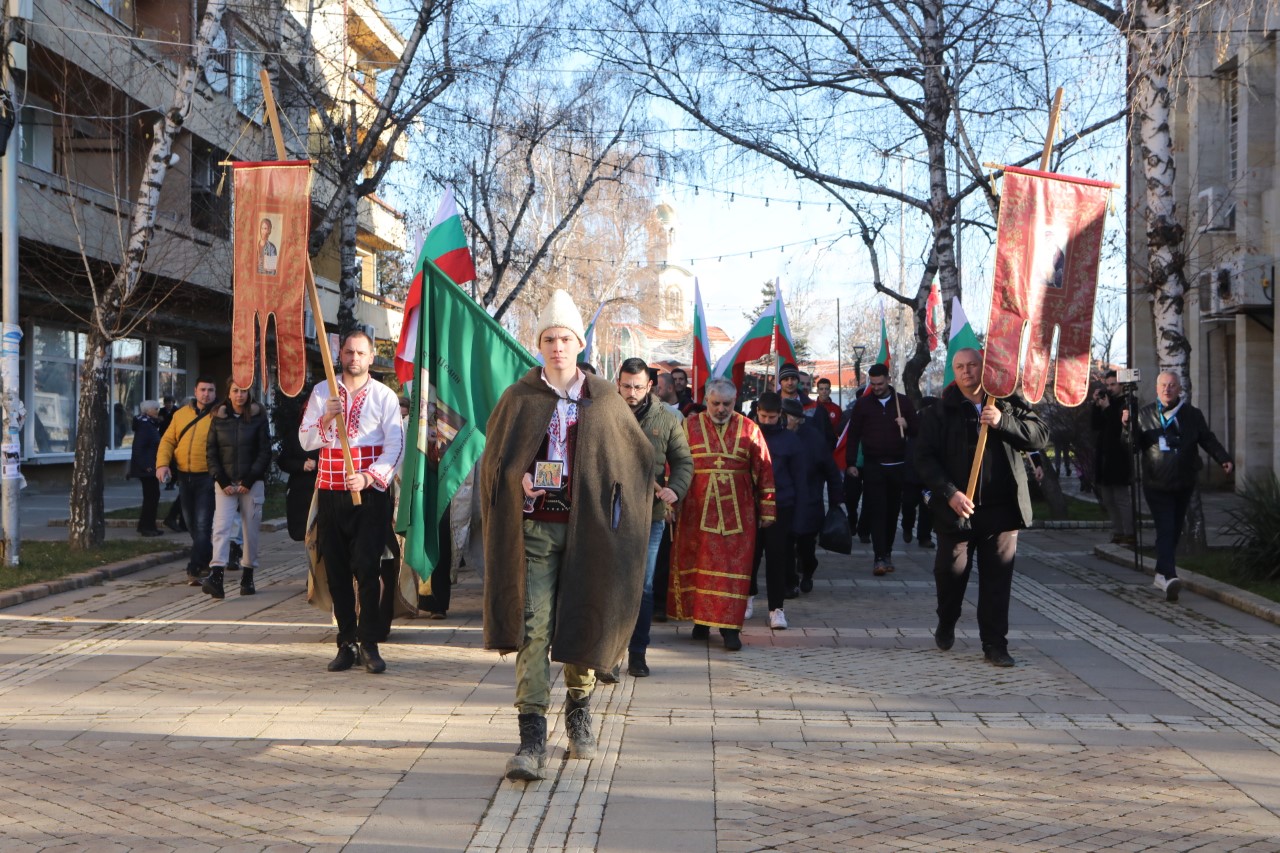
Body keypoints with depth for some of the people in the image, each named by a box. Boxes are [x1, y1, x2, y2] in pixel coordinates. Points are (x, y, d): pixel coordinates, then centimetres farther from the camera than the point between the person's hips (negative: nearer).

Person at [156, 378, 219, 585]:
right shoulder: (181, 414, 10)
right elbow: (167, 440, 11)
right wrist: (162, 463, -4)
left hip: (207, 478, -5)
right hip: (184, 477, 6)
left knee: (203, 525, -10)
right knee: (192, 524, 15)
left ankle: (195, 570, -10)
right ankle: (207, 560, 31)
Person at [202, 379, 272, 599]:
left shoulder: (258, 417, 3)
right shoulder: (219, 418, 7)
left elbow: (265, 452, 0)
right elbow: (211, 451, 6)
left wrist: (249, 481, -8)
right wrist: (222, 481, -5)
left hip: (252, 484, 0)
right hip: (225, 483, 0)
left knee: (250, 530, 3)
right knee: (221, 527, -13)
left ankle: (247, 577, 14)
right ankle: (216, 576, -23)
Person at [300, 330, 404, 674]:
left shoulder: (384, 396, 4)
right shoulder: (322, 392, 10)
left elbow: (395, 446, -3)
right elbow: (306, 441, 6)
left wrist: (369, 477, -17)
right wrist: (325, 419, -14)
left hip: (370, 492, -3)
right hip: (330, 493, 3)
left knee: (367, 568, -9)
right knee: (337, 570, 4)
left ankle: (369, 643, -3)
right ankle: (346, 643, 12)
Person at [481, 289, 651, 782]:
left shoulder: (604, 400, 7)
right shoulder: (519, 398, 6)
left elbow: (640, 454, 12)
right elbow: (493, 459, 9)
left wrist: (611, 510, 1)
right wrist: (517, 479, -13)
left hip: (585, 530, 1)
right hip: (534, 528, -1)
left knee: (582, 624, 8)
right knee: (532, 627, -10)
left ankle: (579, 713, 31)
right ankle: (532, 739, -12)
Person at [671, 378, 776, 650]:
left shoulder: (749, 430, 4)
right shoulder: (689, 427, 4)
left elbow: (764, 471, 6)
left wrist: (767, 510, 5)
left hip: (737, 512, 0)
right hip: (696, 511, 0)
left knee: (734, 567, -2)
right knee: (696, 565, 5)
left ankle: (729, 627, 1)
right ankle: (701, 620, 18)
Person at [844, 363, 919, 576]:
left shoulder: (902, 402, 7)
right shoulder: (862, 404, 4)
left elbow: (917, 429, 10)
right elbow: (853, 435, 3)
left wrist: (907, 425, -12)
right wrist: (851, 463, -3)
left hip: (897, 466, 2)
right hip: (873, 466, -2)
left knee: (892, 511, 7)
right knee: (877, 511, -9)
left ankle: (887, 553, 18)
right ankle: (880, 558, -13)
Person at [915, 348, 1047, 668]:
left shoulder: (1009, 404, 6)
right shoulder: (941, 412, 1)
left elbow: (1040, 435, -3)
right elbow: (925, 458, -4)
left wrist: (1003, 422, -18)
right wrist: (949, 493, -16)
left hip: (1001, 508, 1)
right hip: (956, 508, 0)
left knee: (998, 579, 1)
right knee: (950, 573, 9)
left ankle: (995, 644, 9)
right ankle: (946, 625, 36)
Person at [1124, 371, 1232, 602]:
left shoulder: (1193, 415, 3)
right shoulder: (1145, 414, 1)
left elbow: (1208, 440, 4)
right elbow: (1134, 446, 0)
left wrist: (1224, 459, -12)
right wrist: (1129, 426, -19)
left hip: (1183, 484, 3)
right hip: (1156, 485, -3)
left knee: (1174, 531, 12)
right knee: (1165, 529, -15)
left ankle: (1161, 573, 27)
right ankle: (1169, 577, -25)